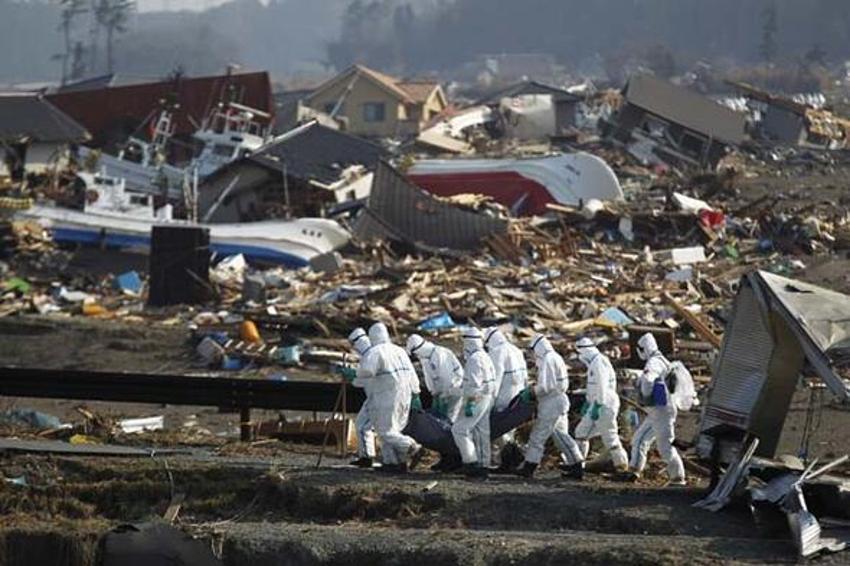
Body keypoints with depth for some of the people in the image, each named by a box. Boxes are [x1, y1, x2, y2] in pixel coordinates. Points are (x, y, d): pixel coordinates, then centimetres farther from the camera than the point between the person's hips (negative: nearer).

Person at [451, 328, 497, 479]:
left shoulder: (474, 359, -17)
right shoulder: (486, 358, 14)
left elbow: (474, 384, -23)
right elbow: (492, 383, 18)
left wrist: (469, 404, -21)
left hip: (476, 399, -10)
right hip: (487, 399, 10)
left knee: (459, 430, -6)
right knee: (482, 433, 12)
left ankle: (471, 461, -8)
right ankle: (483, 466, 13)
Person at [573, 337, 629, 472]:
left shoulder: (599, 363, -17)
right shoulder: (594, 363, 16)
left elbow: (602, 387, -23)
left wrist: (597, 407, -23)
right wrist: (587, 403, 29)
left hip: (605, 405, -11)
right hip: (597, 405, 11)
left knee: (609, 437, -5)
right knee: (581, 431, 12)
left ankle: (622, 465, 2)